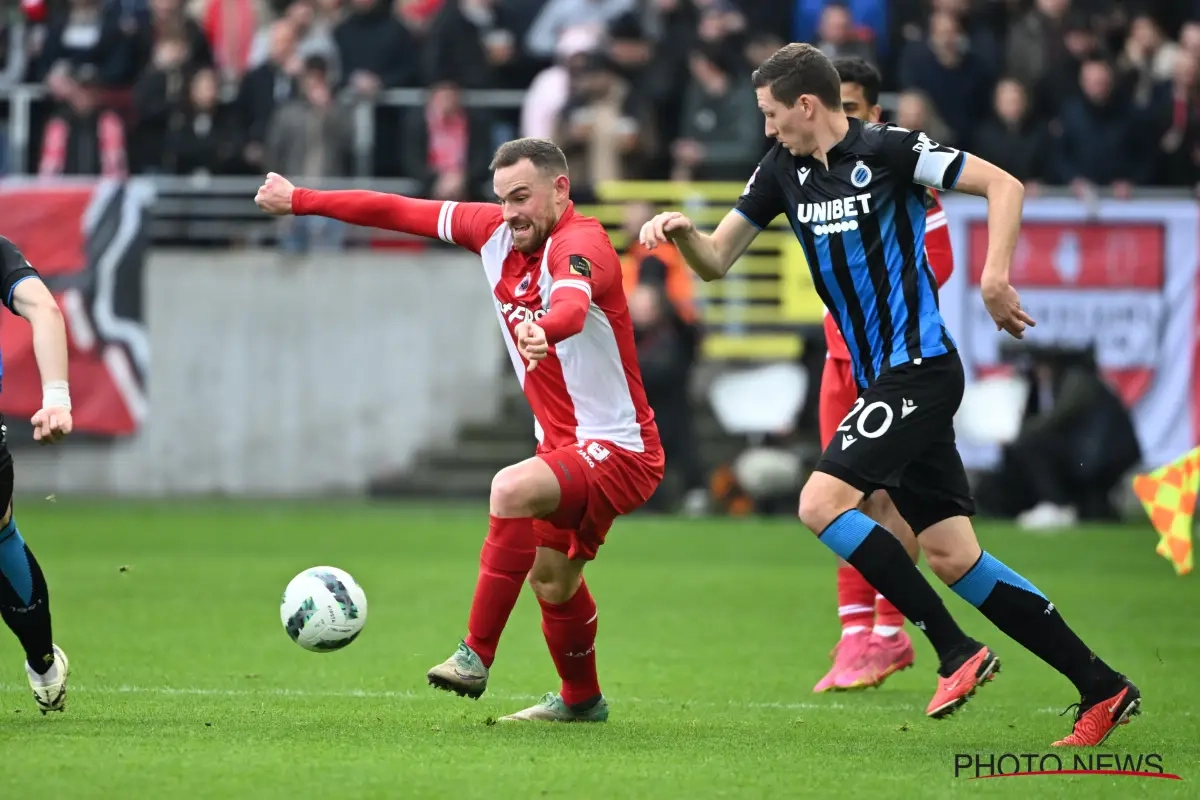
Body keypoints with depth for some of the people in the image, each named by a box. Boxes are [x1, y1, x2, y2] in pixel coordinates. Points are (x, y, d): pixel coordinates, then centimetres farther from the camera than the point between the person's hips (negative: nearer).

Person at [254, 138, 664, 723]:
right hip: (563, 445, 9)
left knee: (513, 489, -33)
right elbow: (400, 212, 9)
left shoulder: (581, 243, -23)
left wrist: (544, 329, -69)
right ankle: (581, 700, 48)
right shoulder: (496, 231, 0)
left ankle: (476, 656, -27)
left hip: (617, 449, -9)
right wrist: (300, 201, 12)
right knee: (551, 581, 23)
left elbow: (574, 301, -47)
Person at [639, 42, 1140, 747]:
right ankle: (1102, 688, 9)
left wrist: (995, 278, -18)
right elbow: (717, 261, 12)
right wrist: (682, 231, -9)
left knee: (822, 502, -18)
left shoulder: (888, 150, -10)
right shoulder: (784, 169, 11)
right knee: (953, 558, 4)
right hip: (880, 376, 8)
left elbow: (1004, 185, -9)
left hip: (919, 365, -8)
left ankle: (957, 652, -12)